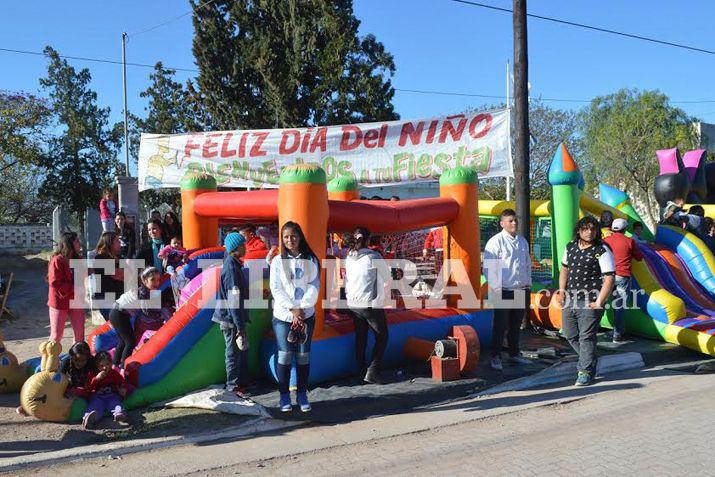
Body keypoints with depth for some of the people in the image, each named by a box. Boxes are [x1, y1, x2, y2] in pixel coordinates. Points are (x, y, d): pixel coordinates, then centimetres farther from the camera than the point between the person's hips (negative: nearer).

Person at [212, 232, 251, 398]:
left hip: (234, 317, 9)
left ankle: (241, 383, 29)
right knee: (234, 352, 2)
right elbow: (234, 299, -23)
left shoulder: (233, 264, 10)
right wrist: (240, 326, -22)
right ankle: (234, 387, 13)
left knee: (241, 351, 18)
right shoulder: (232, 268, -20)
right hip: (231, 319, -9)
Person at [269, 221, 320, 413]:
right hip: (283, 315, -1)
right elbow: (276, 289, -4)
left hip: (306, 315, 1)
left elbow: (314, 287, -1)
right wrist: (293, 309, -13)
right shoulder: (277, 261, 2)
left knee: (303, 355, 5)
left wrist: (301, 308, -13)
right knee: (284, 355, -1)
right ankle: (284, 396, 11)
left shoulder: (310, 260, 4)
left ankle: (302, 394, 16)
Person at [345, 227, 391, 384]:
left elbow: (347, 280, 10)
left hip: (353, 304, 6)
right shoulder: (374, 257, -14)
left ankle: (362, 371, 19)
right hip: (371, 304, -5)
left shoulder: (349, 258, 2)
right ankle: (372, 372, -3)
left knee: (360, 337, 15)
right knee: (381, 337, 7)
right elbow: (387, 278, -2)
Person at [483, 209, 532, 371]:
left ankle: (514, 354, 28)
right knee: (500, 325, -3)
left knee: (516, 324, 16)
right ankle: (496, 357, 6)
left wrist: (528, 284, 14)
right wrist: (497, 289, -14)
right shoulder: (495, 242, -9)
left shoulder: (523, 241, 13)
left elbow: (528, 264, 21)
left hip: (522, 290, 6)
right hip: (504, 291, -6)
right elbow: (489, 267, -11)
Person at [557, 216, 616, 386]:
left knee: (586, 337, -3)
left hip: (589, 303, -7)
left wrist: (599, 303, -16)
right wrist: (561, 292, 12)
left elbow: (609, 279, -14)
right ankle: (588, 359, 38)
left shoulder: (602, 251, -11)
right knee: (570, 335, 15)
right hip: (570, 300, 7)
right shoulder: (570, 247, 9)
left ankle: (586, 372, 11)